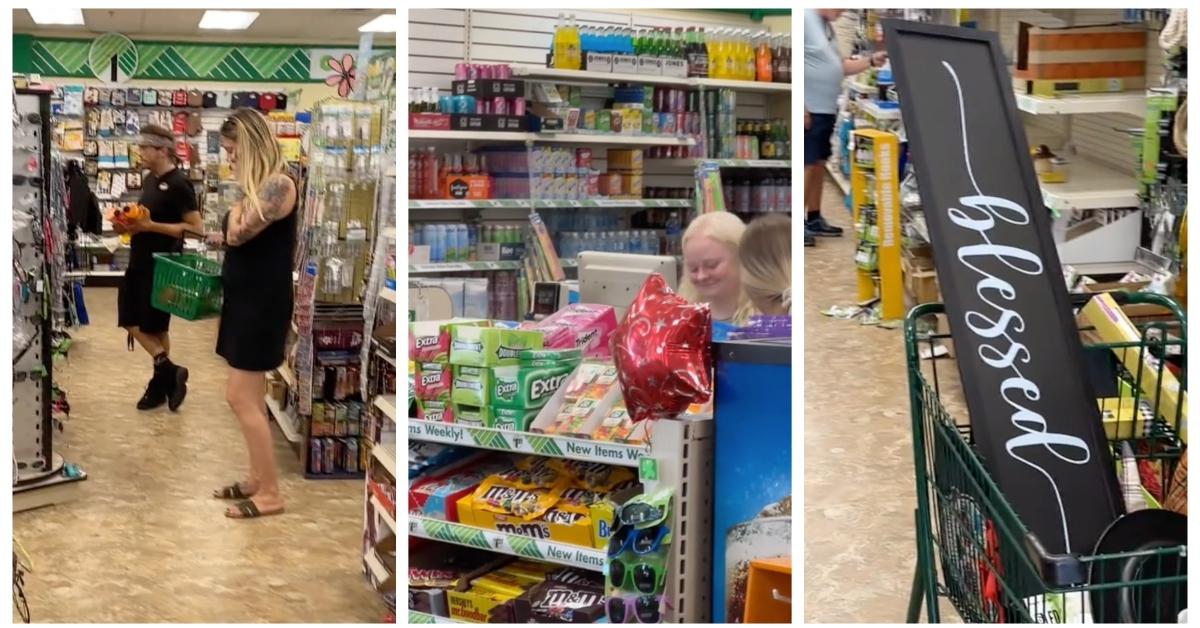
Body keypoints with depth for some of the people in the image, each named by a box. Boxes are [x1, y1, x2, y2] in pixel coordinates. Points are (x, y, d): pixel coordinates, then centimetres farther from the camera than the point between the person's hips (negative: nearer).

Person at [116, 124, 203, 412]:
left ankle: (162, 381, 15)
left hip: (161, 266, -9)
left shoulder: (178, 184, -16)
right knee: (130, 321, 8)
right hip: (139, 262, 9)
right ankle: (169, 372, 15)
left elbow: (196, 227, -21)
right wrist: (130, 224, 1)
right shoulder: (149, 179, 10)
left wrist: (150, 226, -23)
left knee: (155, 327, 1)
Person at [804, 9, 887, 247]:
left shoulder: (827, 27, 16)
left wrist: (871, 62, 9)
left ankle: (813, 218, 23)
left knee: (819, 164, 14)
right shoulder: (805, 18, -15)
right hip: (809, 110, -10)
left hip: (825, 110, 10)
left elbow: (840, 67, 21)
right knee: (807, 165, -8)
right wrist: (801, 106, -23)